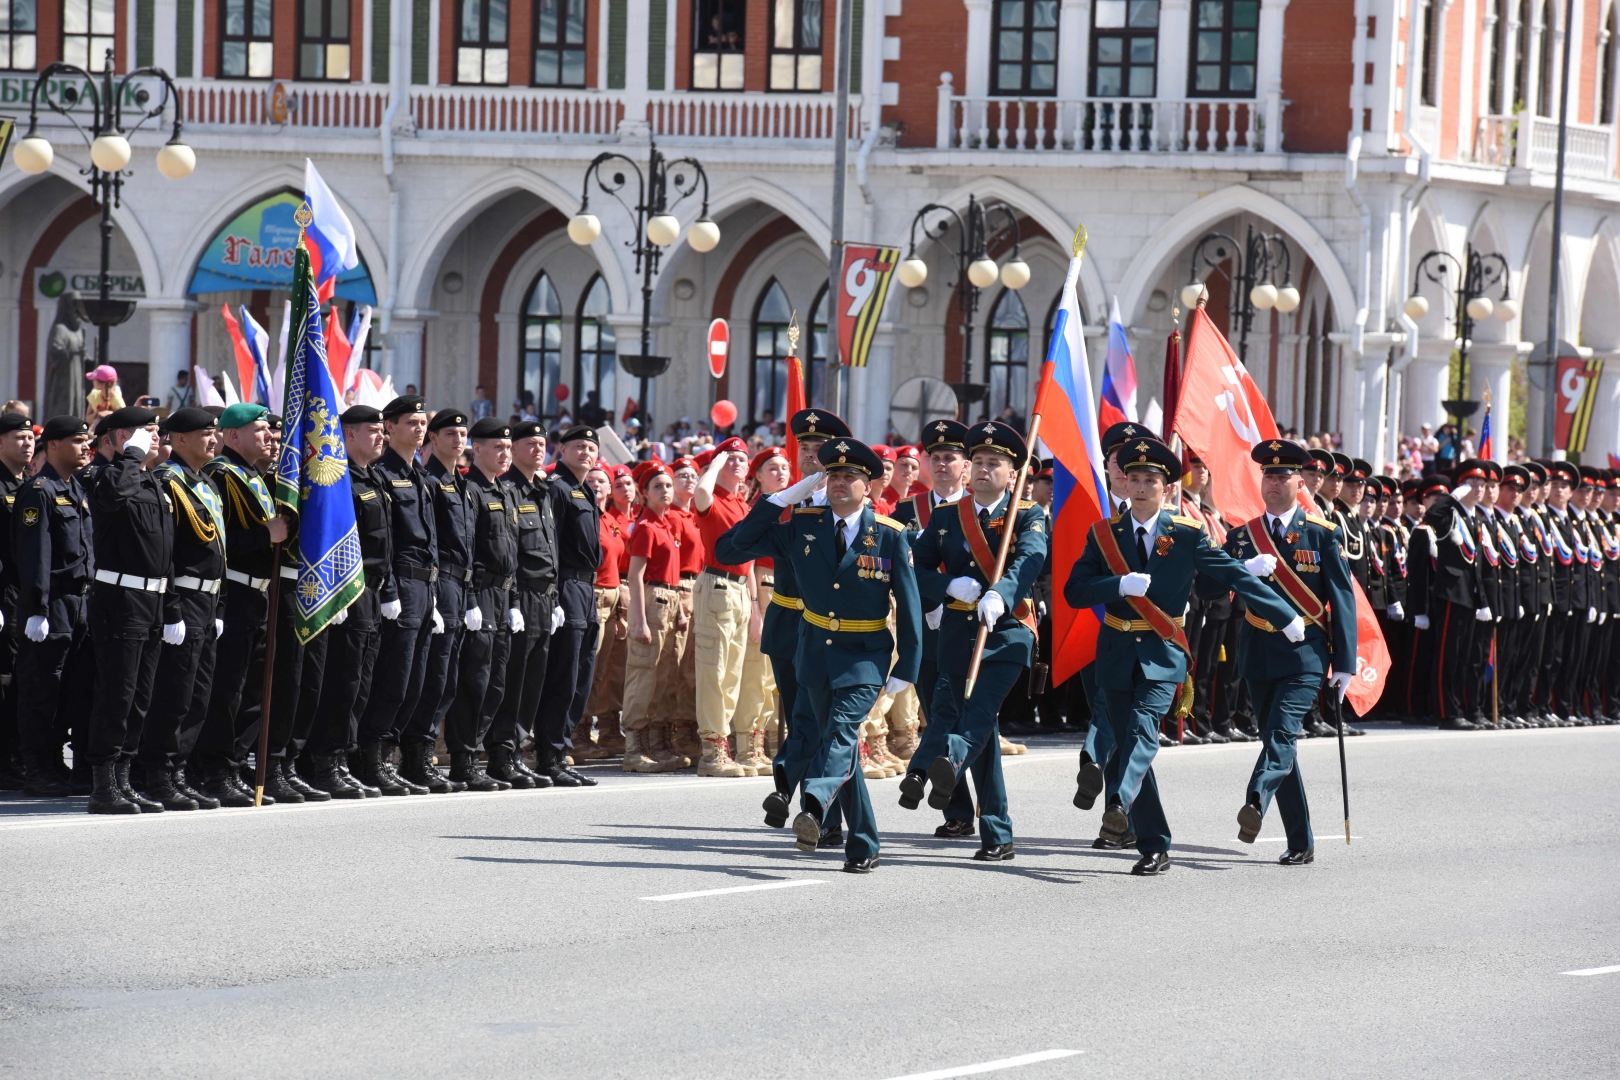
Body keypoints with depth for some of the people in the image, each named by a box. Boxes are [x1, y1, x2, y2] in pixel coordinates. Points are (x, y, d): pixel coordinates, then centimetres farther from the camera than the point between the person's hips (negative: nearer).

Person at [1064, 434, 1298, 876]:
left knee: (1143, 726, -25)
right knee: (1126, 742, 1)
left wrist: (1287, 618, 2)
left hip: (1163, 652, -3)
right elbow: (1074, 591, -3)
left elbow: (1234, 575, 2)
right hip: (1117, 652, 3)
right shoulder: (1104, 535, 5)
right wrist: (1121, 585, -19)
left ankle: (1119, 803, -44)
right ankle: (1154, 849, 7)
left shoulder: (1188, 534, 0)